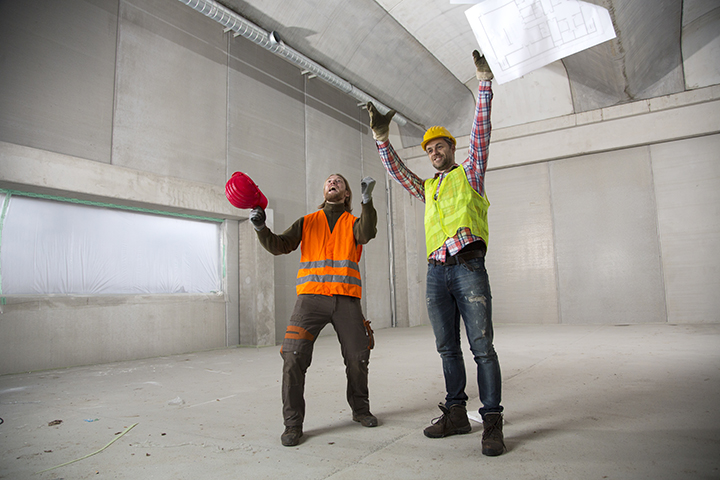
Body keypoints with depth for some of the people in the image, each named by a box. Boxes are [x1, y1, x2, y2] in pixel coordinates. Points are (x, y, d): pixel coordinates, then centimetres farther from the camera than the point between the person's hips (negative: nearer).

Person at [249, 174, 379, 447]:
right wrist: (262, 229, -12)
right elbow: (279, 246, 6)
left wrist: (367, 200, -26)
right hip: (311, 296, 0)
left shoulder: (353, 222, 13)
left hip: (346, 298, 1)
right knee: (293, 357, -11)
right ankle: (293, 423, 4)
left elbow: (367, 233, -11)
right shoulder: (307, 222, 15)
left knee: (358, 357, 6)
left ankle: (360, 409, 31)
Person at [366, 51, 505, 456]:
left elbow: (482, 131, 4)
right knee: (448, 347, 8)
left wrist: (485, 83, -1)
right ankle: (456, 413, 18)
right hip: (437, 272, 5)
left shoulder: (470, 174, 13)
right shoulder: (427, 188, 24)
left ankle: (492, 422, 0)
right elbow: (396, 171, 14)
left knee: (482, 346, -7)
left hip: (468, 267, -5)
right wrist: (382, 138, 2)